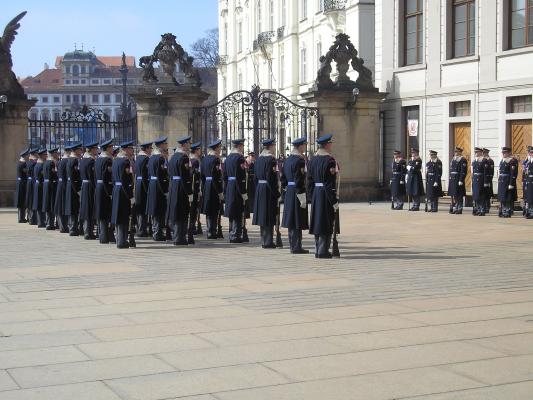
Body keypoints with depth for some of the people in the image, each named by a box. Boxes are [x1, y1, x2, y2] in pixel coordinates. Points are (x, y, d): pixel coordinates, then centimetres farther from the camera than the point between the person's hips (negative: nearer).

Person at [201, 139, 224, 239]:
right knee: (214, 211, -3)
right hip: (214, 188, -9)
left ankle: (210, 231, 22)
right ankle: (212, 232, -1)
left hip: (206, 187, 9)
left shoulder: (205, 159, 10)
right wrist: (220, 192, -18)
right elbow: (217, 177, -21)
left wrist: (204, 187, 19)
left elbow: (202, 174, 14)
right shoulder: (216, 159, -15)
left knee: (208, 211, 14)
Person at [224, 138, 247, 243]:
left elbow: (225, 176, 15)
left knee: (232, 212, 15)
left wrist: (226, 190, 19)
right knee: (238, 213, -3)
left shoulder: (228, 158, 12)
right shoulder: (240, 158, -14)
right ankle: (236, 235, -2)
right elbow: (241, 177, -20)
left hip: (229, 187, 8)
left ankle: (232, 235, 21)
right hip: (237, 187, -8)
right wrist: (243, 192, -18)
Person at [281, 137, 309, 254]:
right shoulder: (299, 161, -16)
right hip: (297, 193, -9)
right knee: (298, 221, -4)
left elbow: (283, 179, 16)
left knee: (291, 221, 13)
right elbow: (299, 181, -20)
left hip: (288, 193, 9)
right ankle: (297, 247, -2)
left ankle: (293, 246, 19)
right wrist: (303, 198, -19)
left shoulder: (287, 160, 12)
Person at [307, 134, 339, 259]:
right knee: (327, 223, 0)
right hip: (326, 196, -7)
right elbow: (331, 183, -17)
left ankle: (318, 250, 18)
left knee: (318, 221, 13)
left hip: (315, 194, 7)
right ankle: (323, 251, 0)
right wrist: (334, 201, -15)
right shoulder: (329, 160, -13)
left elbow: (309, 181, 10)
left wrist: (311, 197, 16)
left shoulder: (312, 160, 9)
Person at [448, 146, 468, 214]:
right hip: (452, 180, 8)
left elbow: (463, 171, -15)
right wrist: (450, 179, 15)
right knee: (453, 195, 11)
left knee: (459, 195, -4)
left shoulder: (462, 160, -8)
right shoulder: (453, 159, 17)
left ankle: (459, 209, 0)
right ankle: (454, 209, 17)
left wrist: (461, 181, -20)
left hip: (458, 180, -8)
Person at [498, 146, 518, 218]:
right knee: (502, 198, 12)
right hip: (501, 182, 9)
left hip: (508, 182, -9)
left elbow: (514, 173, -17)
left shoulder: (512, 161, -12)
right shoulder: (502, 160, 14)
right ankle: (502, 212, 20)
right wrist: (499, 181, 15)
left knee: (508, 198, -5)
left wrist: (511, 184, -21)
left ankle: (508, 213, -1)